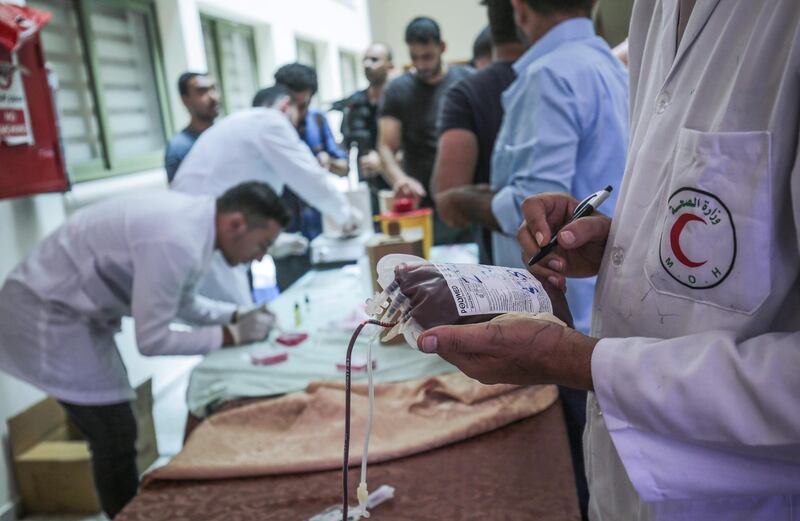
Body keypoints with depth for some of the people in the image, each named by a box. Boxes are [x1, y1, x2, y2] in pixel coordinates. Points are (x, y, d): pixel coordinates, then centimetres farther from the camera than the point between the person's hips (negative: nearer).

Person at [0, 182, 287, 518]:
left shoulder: (193, 219, -2)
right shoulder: (176, 243, -31)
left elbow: (182, 303, 10)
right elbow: (152, 341, -24)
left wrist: (238, 315, -2)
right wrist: (232, 335, -17)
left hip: (60, 303, 9)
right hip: (45, 313, -9)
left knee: (112, 434, 16)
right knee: (115, 437, -2)